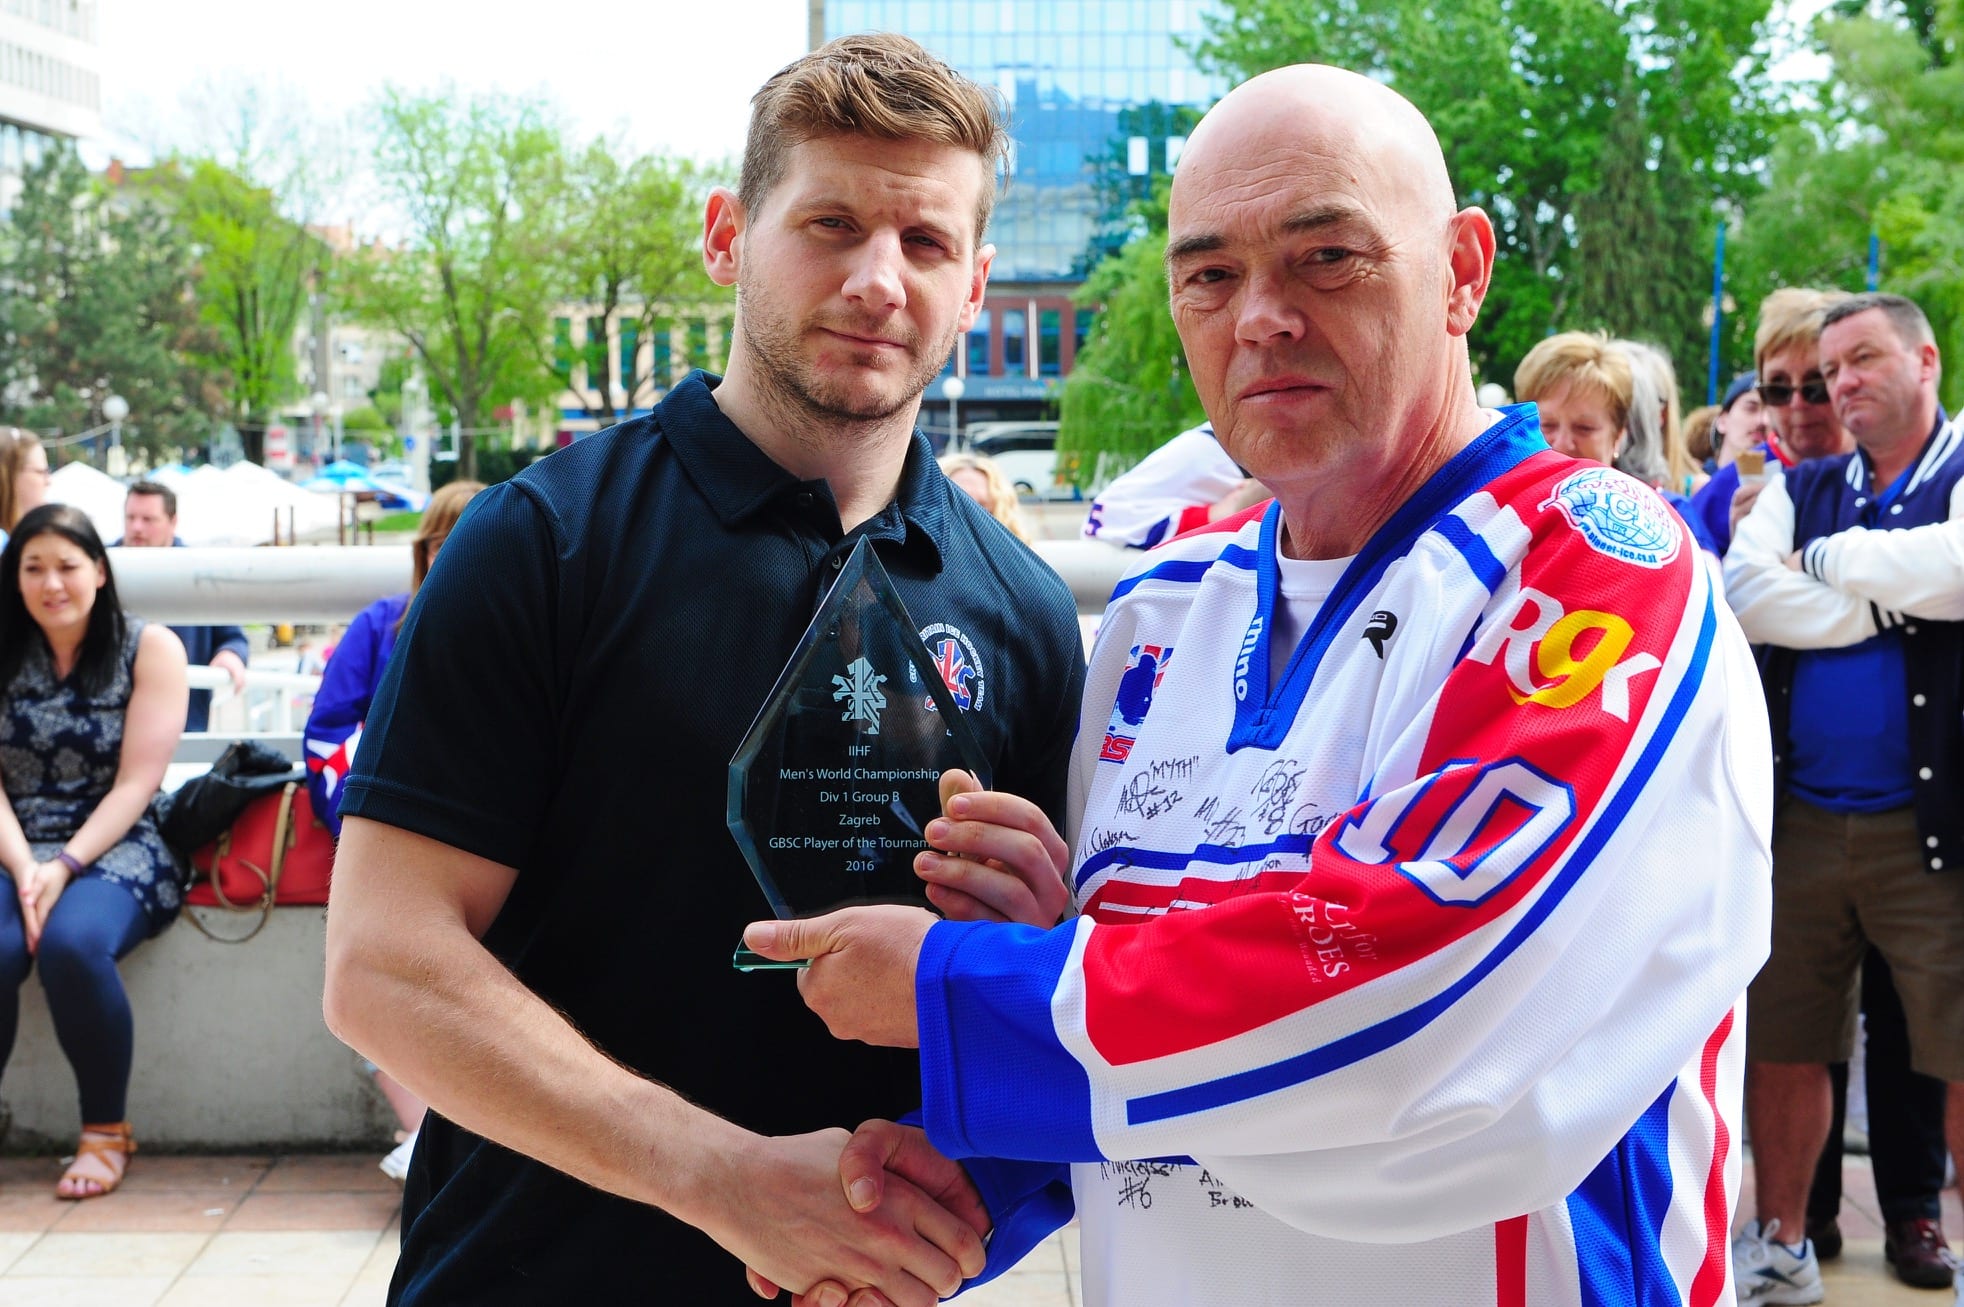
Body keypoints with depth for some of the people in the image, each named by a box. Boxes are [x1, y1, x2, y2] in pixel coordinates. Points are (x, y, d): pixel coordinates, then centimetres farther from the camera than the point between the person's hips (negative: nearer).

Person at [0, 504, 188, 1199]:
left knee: (70, 942, -34)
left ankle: (107, 1129, -13)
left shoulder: (150, 648, 3)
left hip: (116, 848, -2)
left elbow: (135, 784, -4)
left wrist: (66, 867, -16)